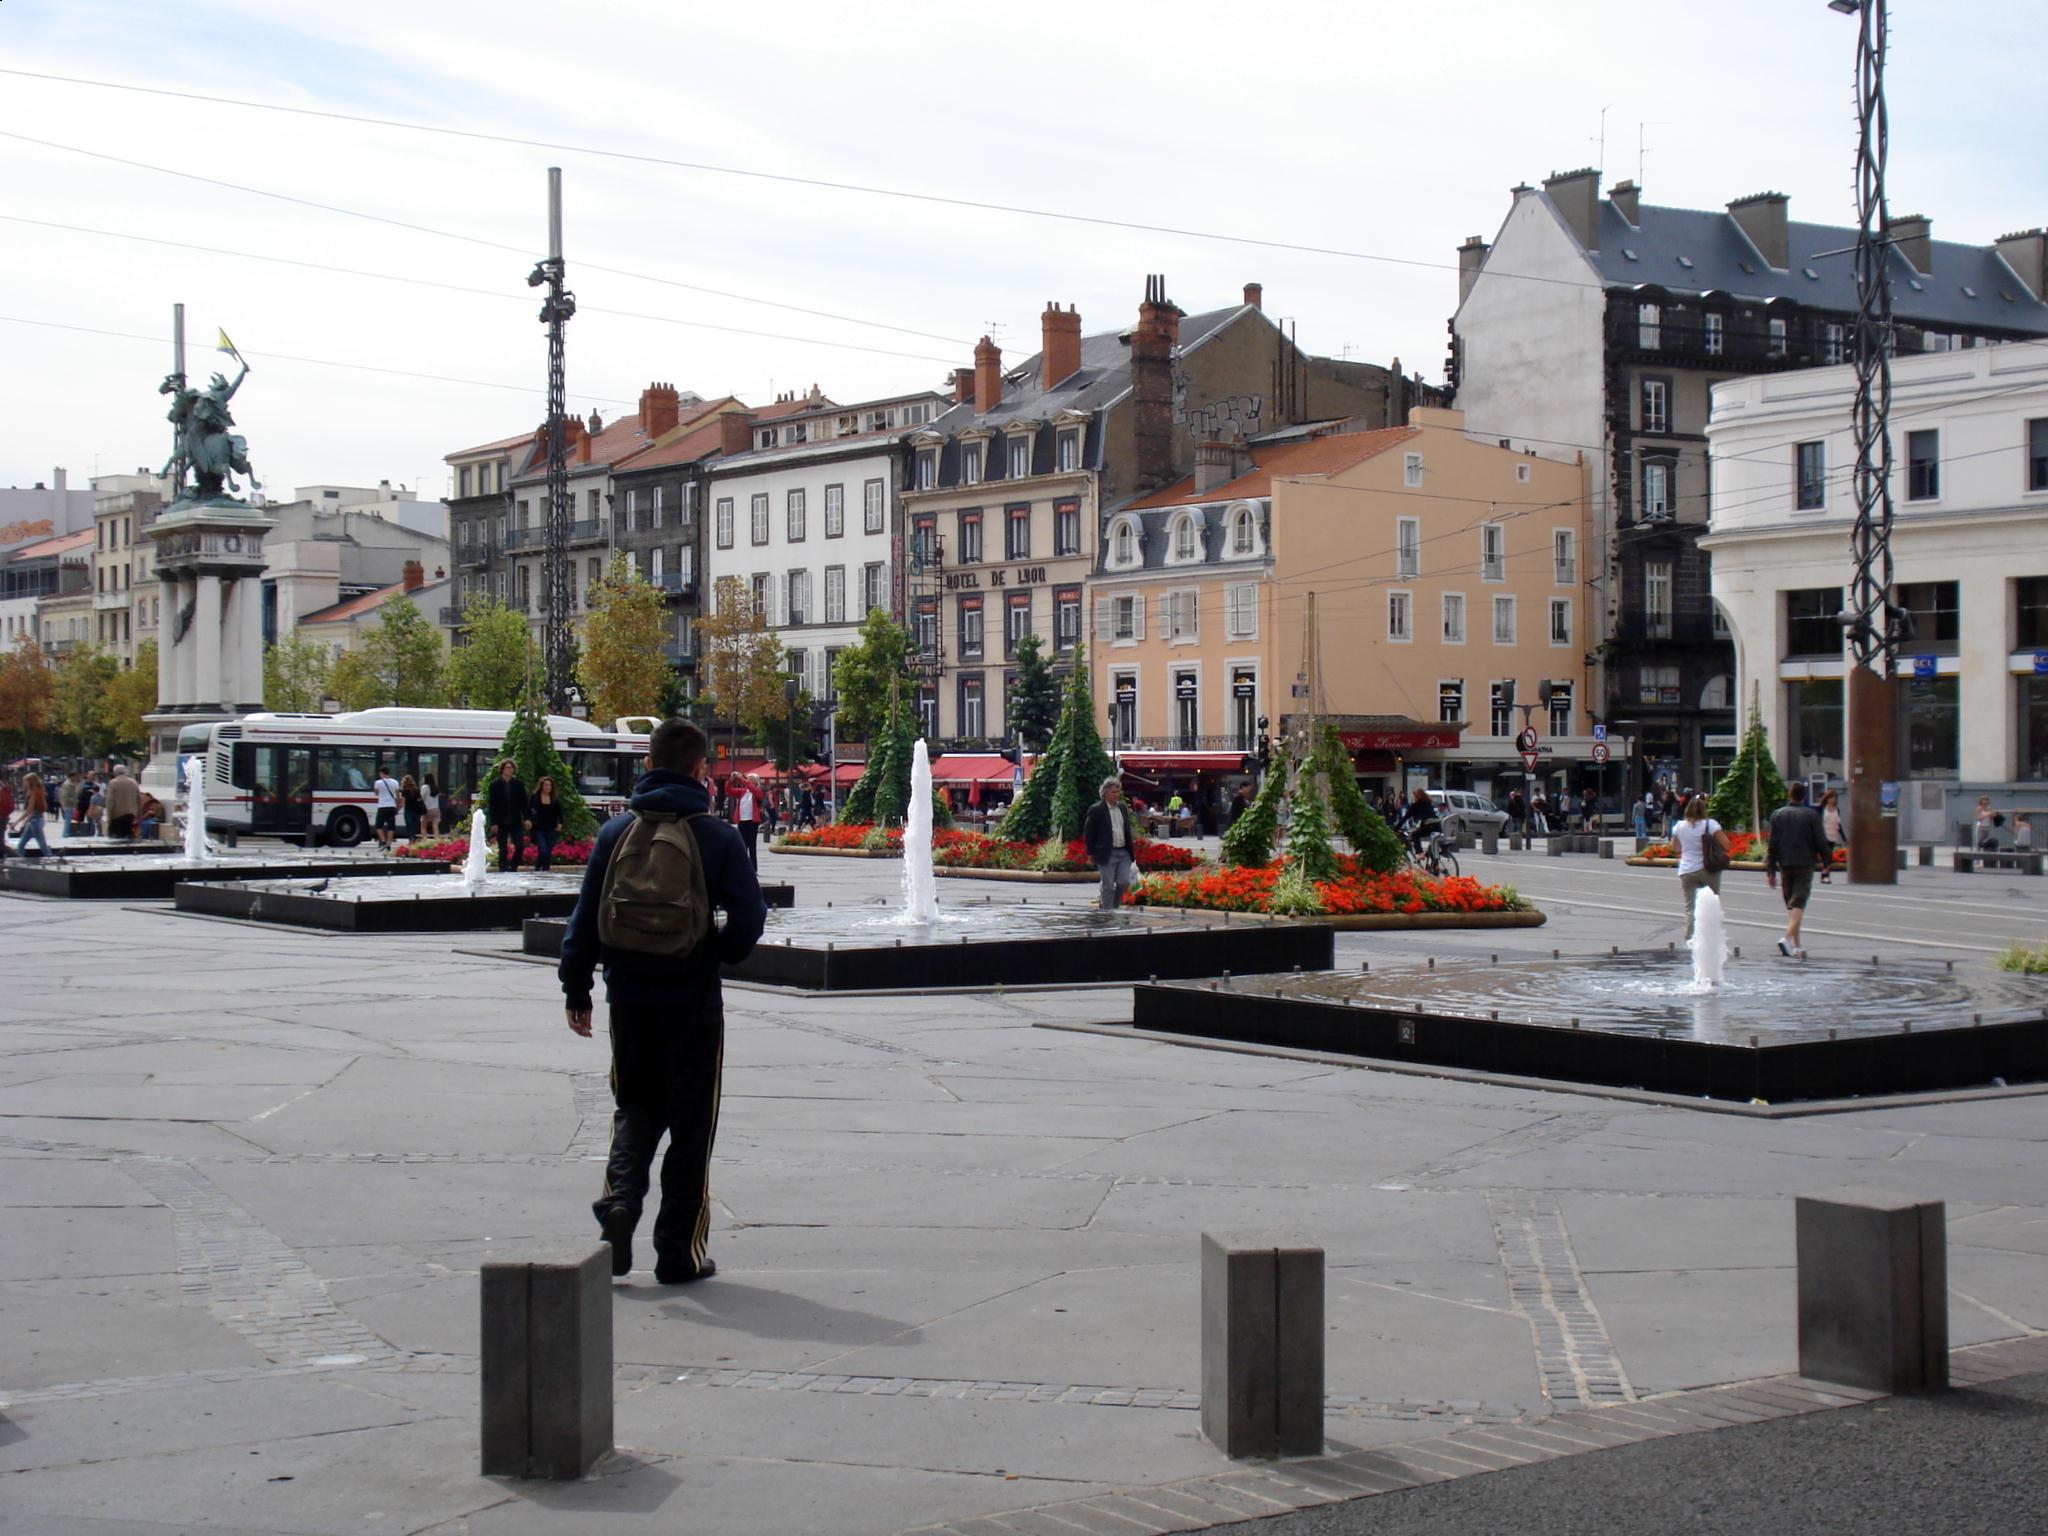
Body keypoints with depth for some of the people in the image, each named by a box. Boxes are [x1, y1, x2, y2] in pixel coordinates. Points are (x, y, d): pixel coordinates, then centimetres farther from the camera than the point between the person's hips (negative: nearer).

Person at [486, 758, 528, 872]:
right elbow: (491, 805, -1)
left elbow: (523, 803, 6)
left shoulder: (519, 784, 4)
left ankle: (513, 867, 10)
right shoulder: (495, 784, 0)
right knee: (503, 850, 1)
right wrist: (493, 823, -8)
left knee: (519, 846, -7)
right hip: (501, 823, -2)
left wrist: (526, 818, -6)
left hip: (516, 822, 2)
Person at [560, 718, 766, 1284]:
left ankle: (620, 1196, -6)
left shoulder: (615, 832, 1)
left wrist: (576, 988, 11)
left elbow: (585, 917, 3)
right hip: (693, 999, -2)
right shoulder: (718, 837, -6)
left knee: (635, 1106, 20)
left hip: (628, 997, 3)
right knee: (691, 1122, 7)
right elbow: (749, 918, -9)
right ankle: (679, 1252, 10)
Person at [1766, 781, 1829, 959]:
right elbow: (1821, 841, -4)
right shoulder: (1811, 815, -4)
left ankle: (1795, 946, 11)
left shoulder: (1777, 815, 5)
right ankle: (1787, 938, -25)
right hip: (1805, 864, -3)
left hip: (1785, 865, 3)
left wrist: (1770, 870, 6)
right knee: (1799, 904, -6)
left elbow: (1772, 844, 4)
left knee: (1790, 905, 12)